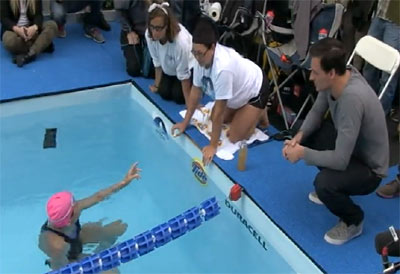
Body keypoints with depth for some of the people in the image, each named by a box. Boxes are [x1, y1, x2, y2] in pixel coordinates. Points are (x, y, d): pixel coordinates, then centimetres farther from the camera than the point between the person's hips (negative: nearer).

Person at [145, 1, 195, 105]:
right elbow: (157, 61, -9)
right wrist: (157, 84, 1)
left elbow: (183, 74, -31)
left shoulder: (181, 40, -42)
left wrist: (189, 103, -24)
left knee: (178, 96, -14)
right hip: (169, 67, 5)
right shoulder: (149, 34, -28)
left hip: (190, 66, -5)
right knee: (164, 93, -5)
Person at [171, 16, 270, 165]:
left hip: (255, 90, -8)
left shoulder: (222, 68, -43)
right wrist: (185, 122, -4)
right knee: (214, 118, 11)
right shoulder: (202, 57, -21)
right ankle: (243, 112, 25)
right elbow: (196, 91, -8)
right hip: (238, 89, 8)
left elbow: (219, 111, -36)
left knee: (234, 137, -7)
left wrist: (213, 146, -29)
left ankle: (259, 112, 13)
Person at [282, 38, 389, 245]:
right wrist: (299, 136, -13)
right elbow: (316, 112, 4)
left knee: (324, 182, -32)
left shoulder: (352, 98, -38)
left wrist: (302, 153, -23)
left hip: (369, 168, -8)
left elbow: (340, 160, -36)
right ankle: (329, 188, 20)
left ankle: (353, 220, 2)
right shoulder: (335, 79, -14)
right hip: (347, 146, 8)